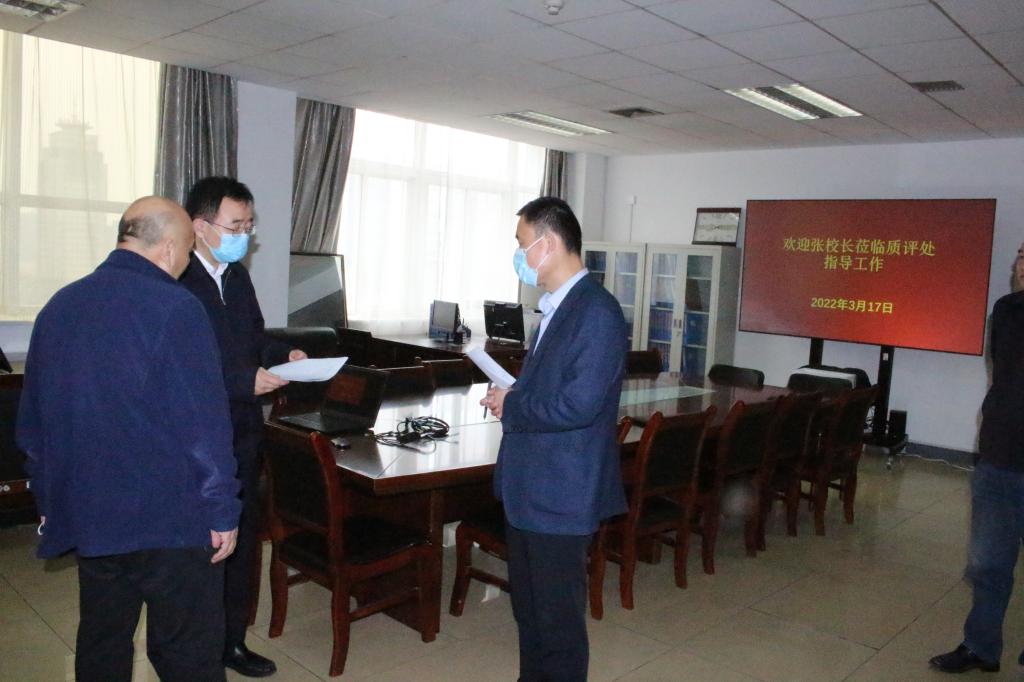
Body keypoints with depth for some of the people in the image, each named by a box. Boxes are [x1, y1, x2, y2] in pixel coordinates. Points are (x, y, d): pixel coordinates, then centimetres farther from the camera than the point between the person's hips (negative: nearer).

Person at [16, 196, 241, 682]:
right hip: (170, 518, -7)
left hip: (86, 516, 7)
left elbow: (32, 424, 15)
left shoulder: (58, 307, 7)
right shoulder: (175, 309, -15)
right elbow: (204, 425, -17)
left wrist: (51, 503, 24)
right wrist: (222, 512, -9)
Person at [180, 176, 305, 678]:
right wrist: (247, 382, -24)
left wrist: (284, 355, 1)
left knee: (243, 535, 16)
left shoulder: (238, 276, 9)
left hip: (243, 432, 8)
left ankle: (232, 640, 34)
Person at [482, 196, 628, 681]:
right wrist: (511, 398, 2)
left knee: (558, 619, 6)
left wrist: (512, 407, -14)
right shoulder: (556, 306, 11)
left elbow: (578, 404, -27)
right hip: (527, 488, 10)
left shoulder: (597, 312, -19)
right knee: (527, 606, 23)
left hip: (560, 495, -9)